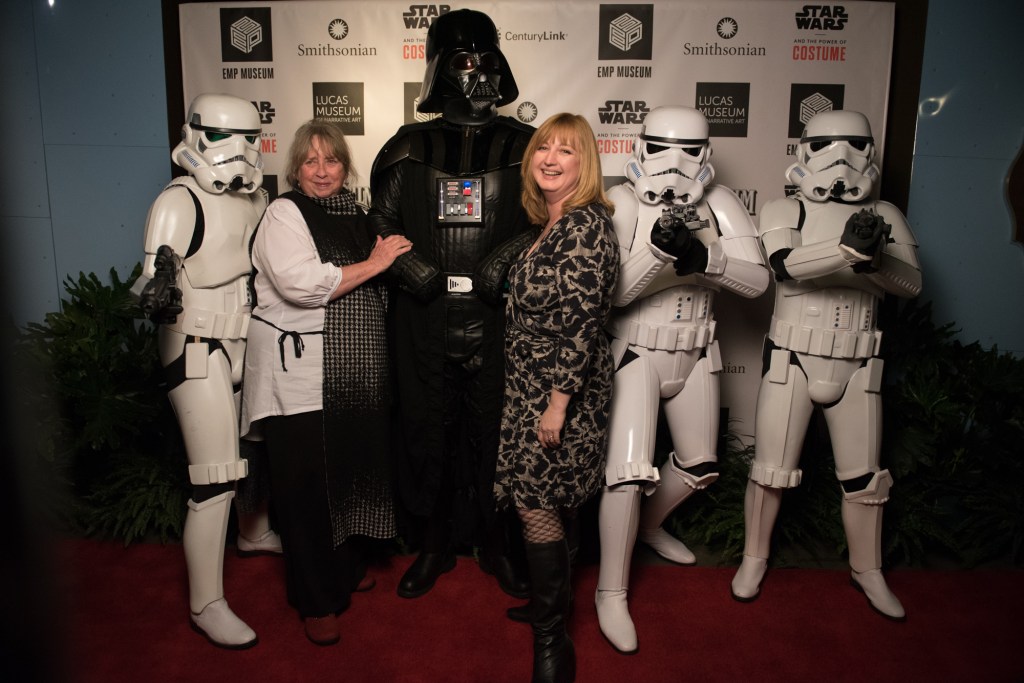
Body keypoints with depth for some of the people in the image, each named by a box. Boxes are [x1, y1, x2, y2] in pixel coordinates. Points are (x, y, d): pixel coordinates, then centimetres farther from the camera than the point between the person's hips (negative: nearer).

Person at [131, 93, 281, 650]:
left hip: (247, 343, 7)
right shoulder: (180, 202, -15)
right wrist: (158, 293, -42)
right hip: (200, 352, -7)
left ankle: (254, 533, 47)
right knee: (216, 480, -5)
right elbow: (153, 285, -22)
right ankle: (206, 606, 9)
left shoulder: (255, 198, 6)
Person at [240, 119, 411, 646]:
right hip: (302, 380, -7)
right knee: (307, 486, 1)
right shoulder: (284, 213, -5)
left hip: (357, 379, 7)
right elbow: (300, 282, -22)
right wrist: (372, 264, -15)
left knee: (353, 469, 15)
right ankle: (316, 601, 17)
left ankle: (346, 570, 37)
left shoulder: (354, 215, 17)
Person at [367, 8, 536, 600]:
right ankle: (433, 545, 27)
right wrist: (407, 265, -8)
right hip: (425, 321, 1)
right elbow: (379, 223, 9)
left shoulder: (523, 147, 6)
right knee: (426, 429, 8)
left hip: (499, 319, -1)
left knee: (496, 430, 7)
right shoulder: (409, 150, 9)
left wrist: (507, 257, -13)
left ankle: (499, 544, 27)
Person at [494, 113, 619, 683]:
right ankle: (552, 598, 37)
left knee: (537, 505, -4)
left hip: (562, 390, -8)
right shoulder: (552, 224, 13)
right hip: (532, 387, 9)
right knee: (549, 504, 18)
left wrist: (558, 401, -21)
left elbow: (581, 320, -21)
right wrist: (540, 399, 17)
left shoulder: (587, 224, -15)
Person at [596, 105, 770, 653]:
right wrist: (659, 249, -36)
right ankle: (612, 593, 7)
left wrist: (704, 258, -30)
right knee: (629, 473, -12)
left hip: (694, 355, 5)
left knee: (700, 466, 19)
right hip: (634, 354, -5)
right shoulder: (622, 203, -15)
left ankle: (648, 526, 48)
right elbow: (613, 292, -21)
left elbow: (757, 280, -13)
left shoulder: (717, 203, -5)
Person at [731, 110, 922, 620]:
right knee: (772, 470, 3)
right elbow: (785, 263, -23)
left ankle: (867, 570, 32)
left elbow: (912, 283, -6)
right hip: (791, 360, -2)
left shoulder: (884, 216, 6)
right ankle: (753, 559, 25)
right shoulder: (783, 212, -2)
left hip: (856, 367, 3)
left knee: (863, 476, 11)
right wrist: (847, 251, -38)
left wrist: (874, 259, -25)